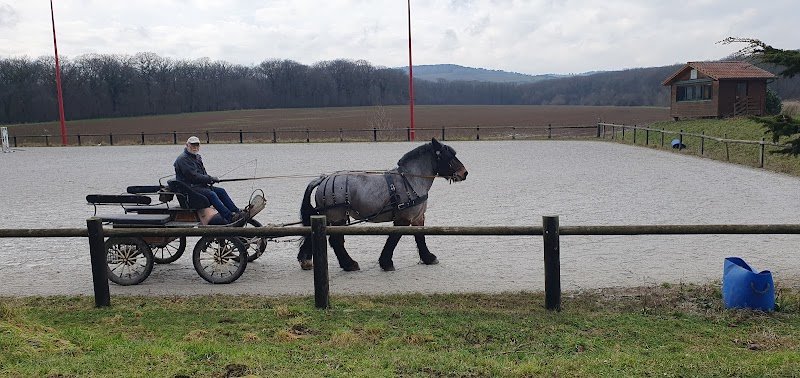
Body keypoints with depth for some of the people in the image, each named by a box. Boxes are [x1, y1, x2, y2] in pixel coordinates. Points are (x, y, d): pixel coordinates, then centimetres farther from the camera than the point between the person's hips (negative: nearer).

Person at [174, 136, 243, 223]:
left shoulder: (197, 157, 20)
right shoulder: (183, 159, -12)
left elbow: (203, 173, 22)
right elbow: (194, 176, -20)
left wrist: (211, 178, -1)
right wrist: (210, 179, -16)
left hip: (200, 185, 10)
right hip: (189, 188, -10)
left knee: (221, 191, -3)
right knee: (211, 194, -28)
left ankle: (237, 212, -7)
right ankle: (230, 217, -38)